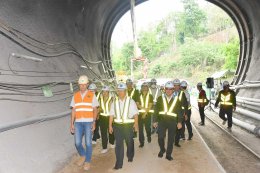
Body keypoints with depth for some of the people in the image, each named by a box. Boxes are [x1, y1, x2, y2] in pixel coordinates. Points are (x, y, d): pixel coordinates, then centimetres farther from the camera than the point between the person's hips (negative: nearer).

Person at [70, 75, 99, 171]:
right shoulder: (75, 96, 8)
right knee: (77, 143, 0)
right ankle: (83, 156, 30)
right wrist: (71, 124, 4)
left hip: (88, 122, -2)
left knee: (88, 142, 0)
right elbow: (73, 111, 9)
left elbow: (95, 110, 1)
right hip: (78, 122, 3)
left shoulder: (92, 95, 0)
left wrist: (94, 122, -9)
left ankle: (87, 161, 18)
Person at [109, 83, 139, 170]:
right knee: (118, 144, -1)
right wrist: (110, 125, 0)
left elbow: (135, 113, -7)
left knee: (129, 142, 16)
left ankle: (130, 156, 43)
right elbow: (111, 114, 4)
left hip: (129, 125, -1)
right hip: (117, 125, 1)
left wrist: (136, 124, -17)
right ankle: (119, 163, 7)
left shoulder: (130, 101, -4)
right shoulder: (114, 101, 3)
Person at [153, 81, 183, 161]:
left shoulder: (176, 99, 4)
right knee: (160, 137, -9)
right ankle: (162, 149, 20)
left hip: (172, 122, 0)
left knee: (171, 139, 6)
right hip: (162, 121, 0)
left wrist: (179, 122, -2)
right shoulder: (160, 98, 4)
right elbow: (156, 110, 6)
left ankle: (168, 154, 21)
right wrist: (155, 121, 3)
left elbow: (180, 111, 5)